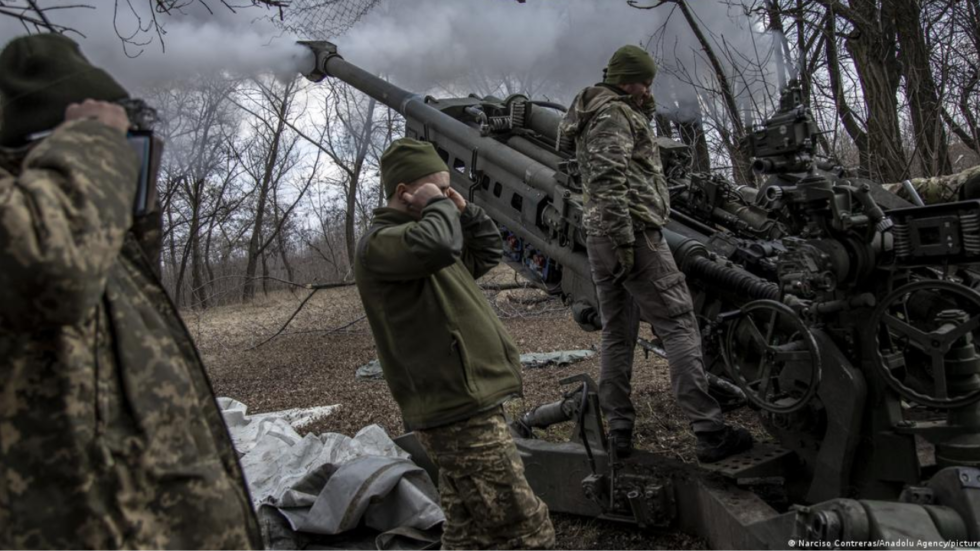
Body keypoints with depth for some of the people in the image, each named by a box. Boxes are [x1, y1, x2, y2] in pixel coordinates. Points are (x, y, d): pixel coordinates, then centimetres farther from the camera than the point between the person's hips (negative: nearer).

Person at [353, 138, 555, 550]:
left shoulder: (417, 234, 19)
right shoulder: (379, 244, -12)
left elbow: (487, 252, 27)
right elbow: (438, 245, -33)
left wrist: (463, 211, 12)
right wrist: (437, 206, -13)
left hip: (462, 408, 10)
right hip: (460, 416, -10)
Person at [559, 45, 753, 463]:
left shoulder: (594, 119, 26)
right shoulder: (613, 114, -7)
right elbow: (610, 181, -19)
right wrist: (624, 239, -23)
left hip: (599, 240, 10)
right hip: (634, 233, -10)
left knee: (616, 334, 10)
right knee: (679, 326, -9)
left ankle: (619, 431, 12)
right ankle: (709, 432, -9)